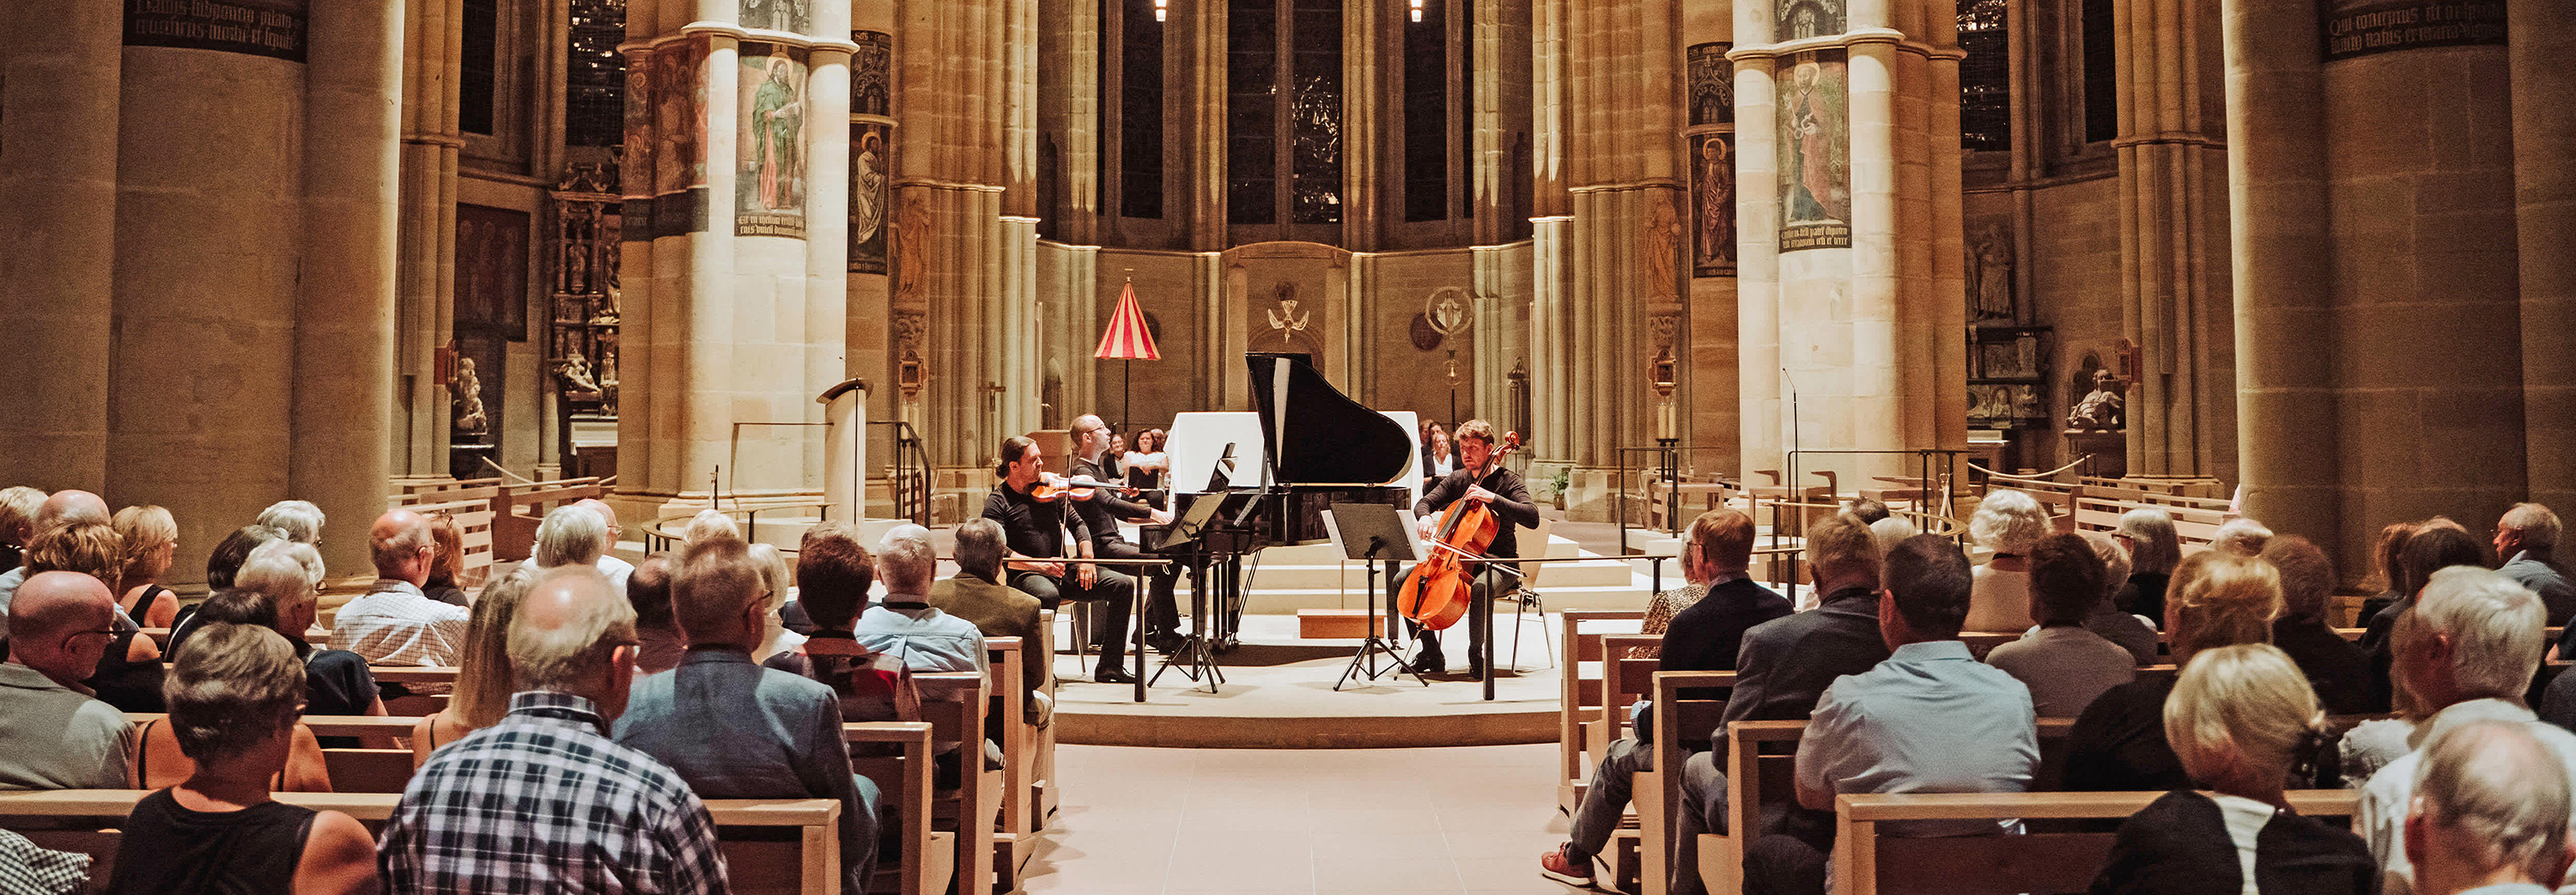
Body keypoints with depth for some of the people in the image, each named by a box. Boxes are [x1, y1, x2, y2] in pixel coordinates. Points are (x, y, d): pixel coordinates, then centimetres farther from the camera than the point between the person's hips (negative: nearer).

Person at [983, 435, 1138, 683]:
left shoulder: (1048, 489, 11)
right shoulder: (997, 502, -4)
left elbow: (1078, 523, 16)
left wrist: (1087, 557, -2)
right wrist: (1041, 565, -26)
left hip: (1063, 570, 6)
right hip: (1027, 575, -6)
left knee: (1123, 585, -10)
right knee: (1048, 595, -41)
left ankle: (1109, 667, -4)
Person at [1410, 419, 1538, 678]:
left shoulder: (1508, 480, -7)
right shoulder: (1456, 480, 11)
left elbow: (1532, 518, -21)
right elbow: (1423, 503, 7)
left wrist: (1492, 498, -29)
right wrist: (1425, 517, -18)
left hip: (1499, 562, -6)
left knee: (1481, 588, -40)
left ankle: (1476, 656, -17)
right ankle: (1432, 656, 0)